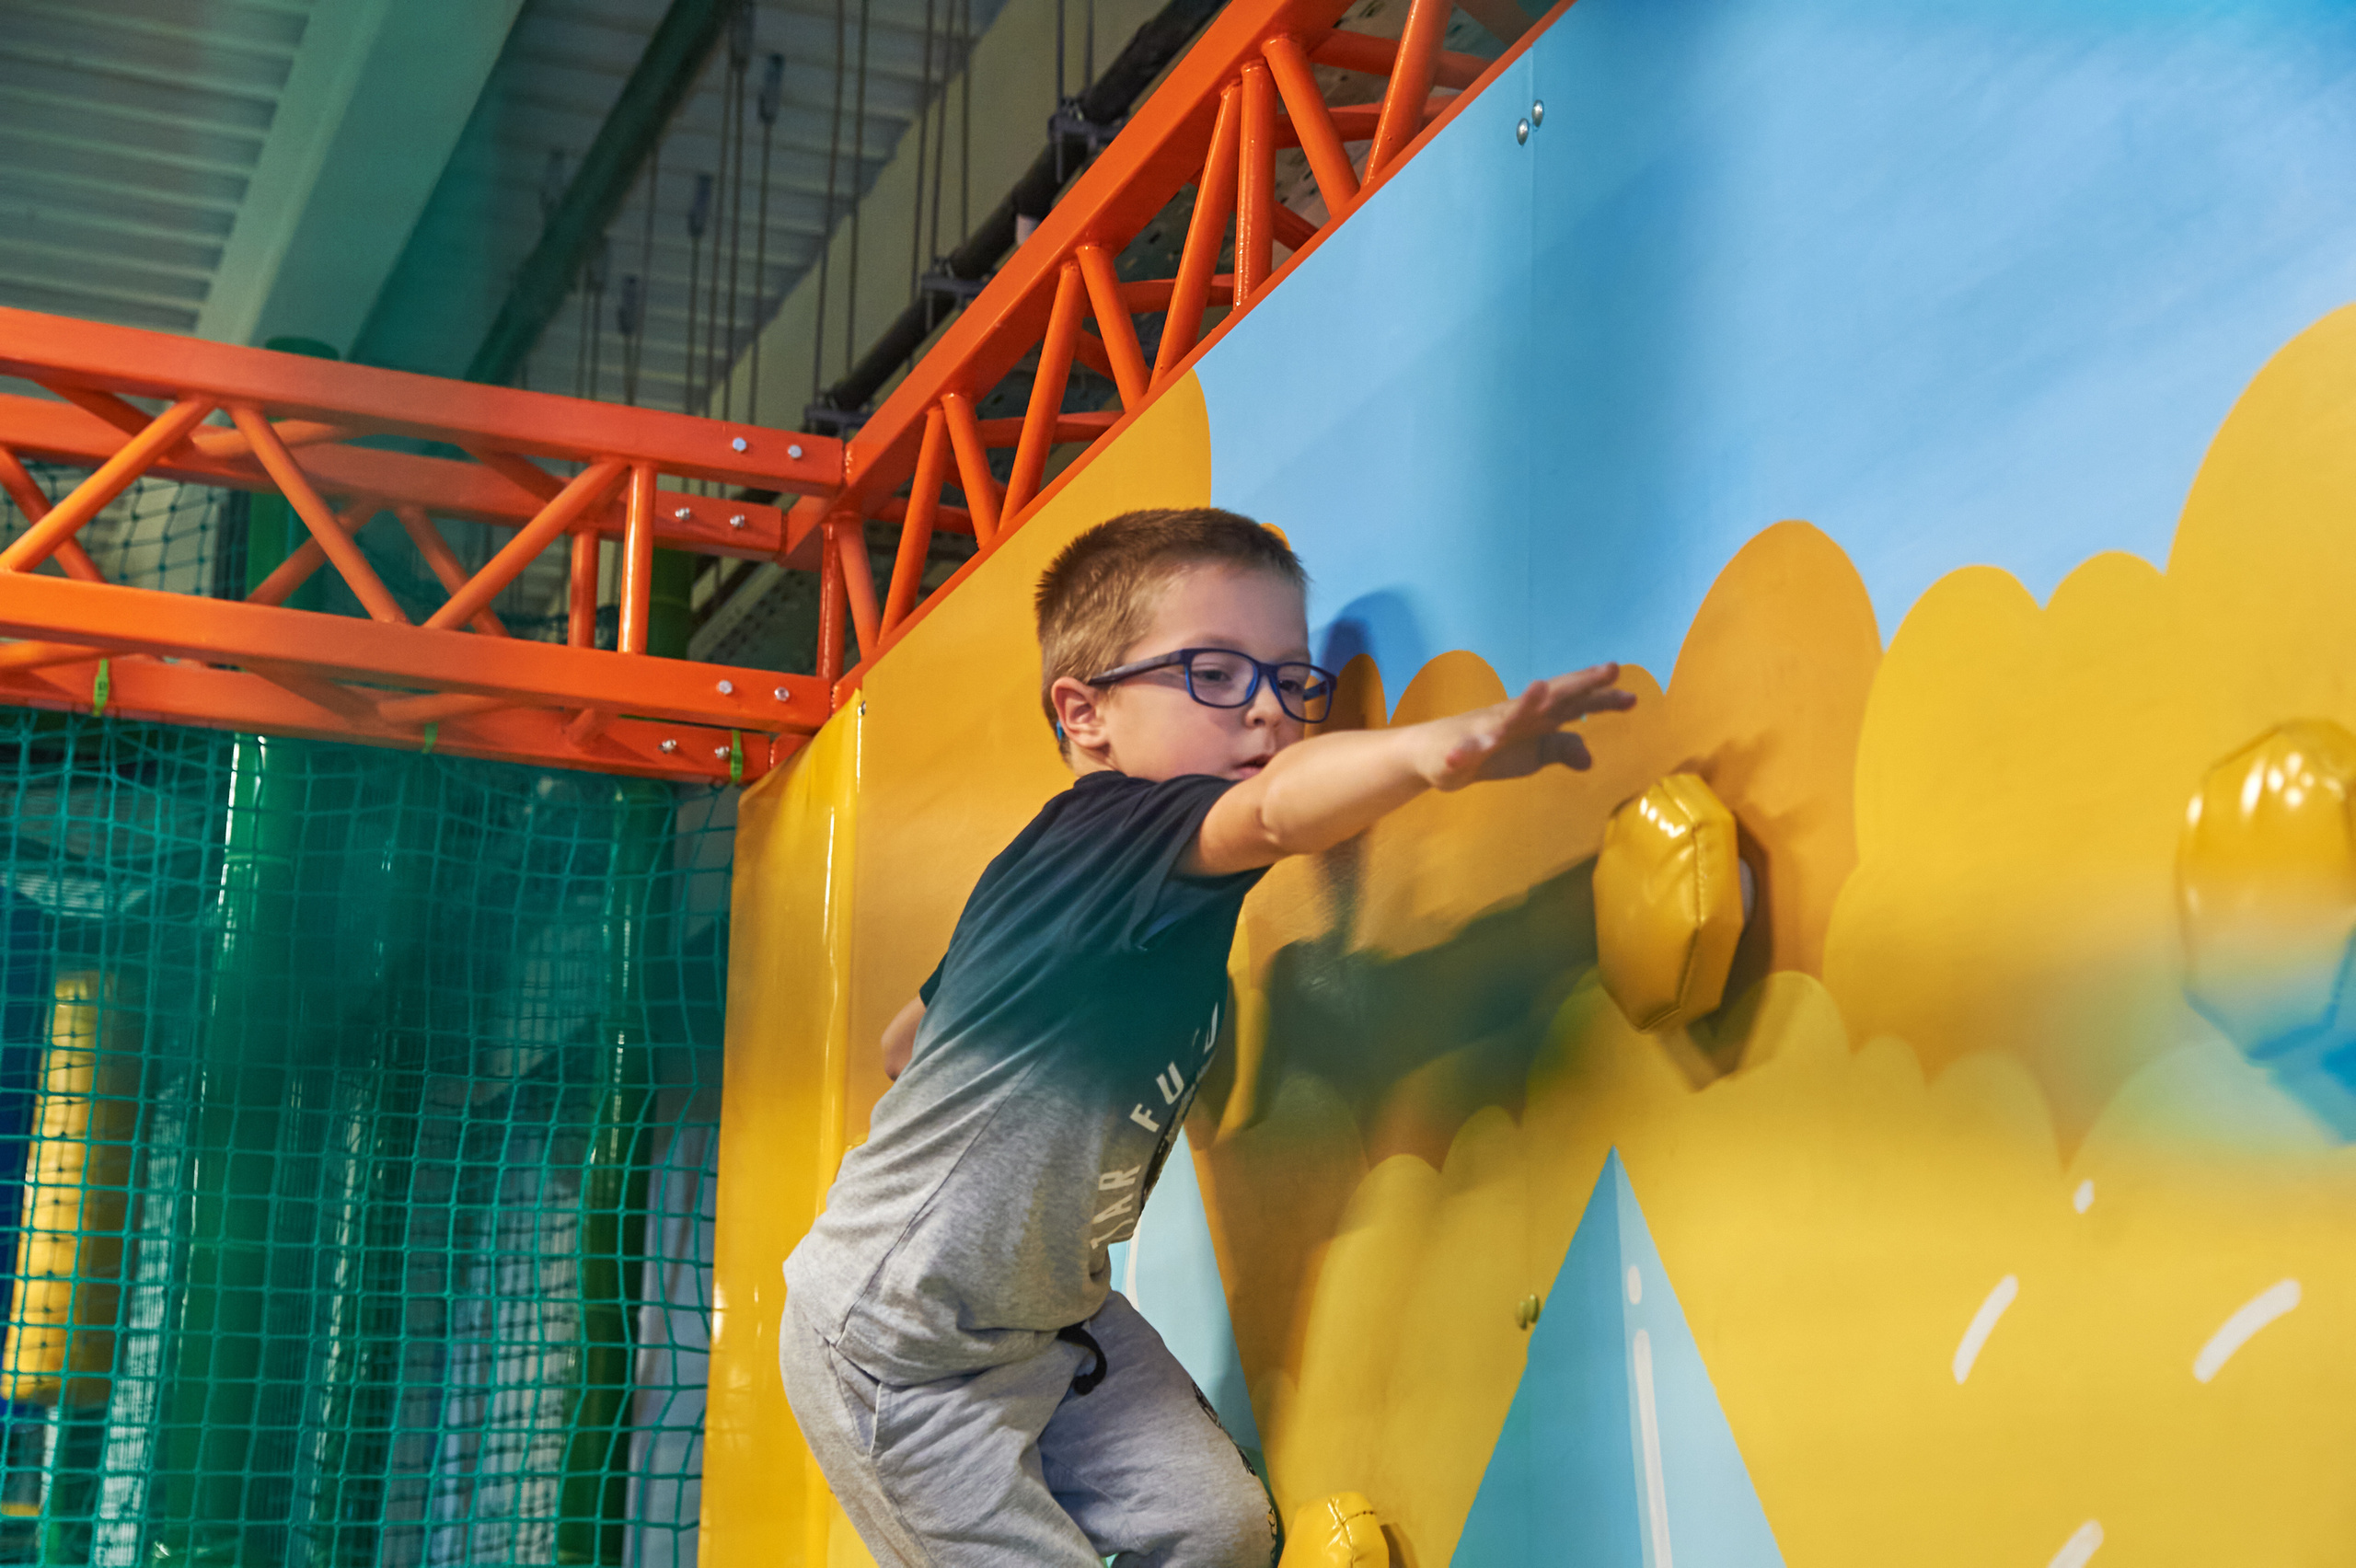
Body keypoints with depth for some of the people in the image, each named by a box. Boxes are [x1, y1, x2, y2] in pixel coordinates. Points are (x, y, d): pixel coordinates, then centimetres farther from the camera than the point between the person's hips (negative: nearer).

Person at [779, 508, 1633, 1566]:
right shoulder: (1113, 835, -25)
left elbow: (907, 1039, 16)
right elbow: (1274, 810, -51)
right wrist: (1440, 748, -68)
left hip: (1051, 1317, 9)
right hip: (895, 1351, -9)